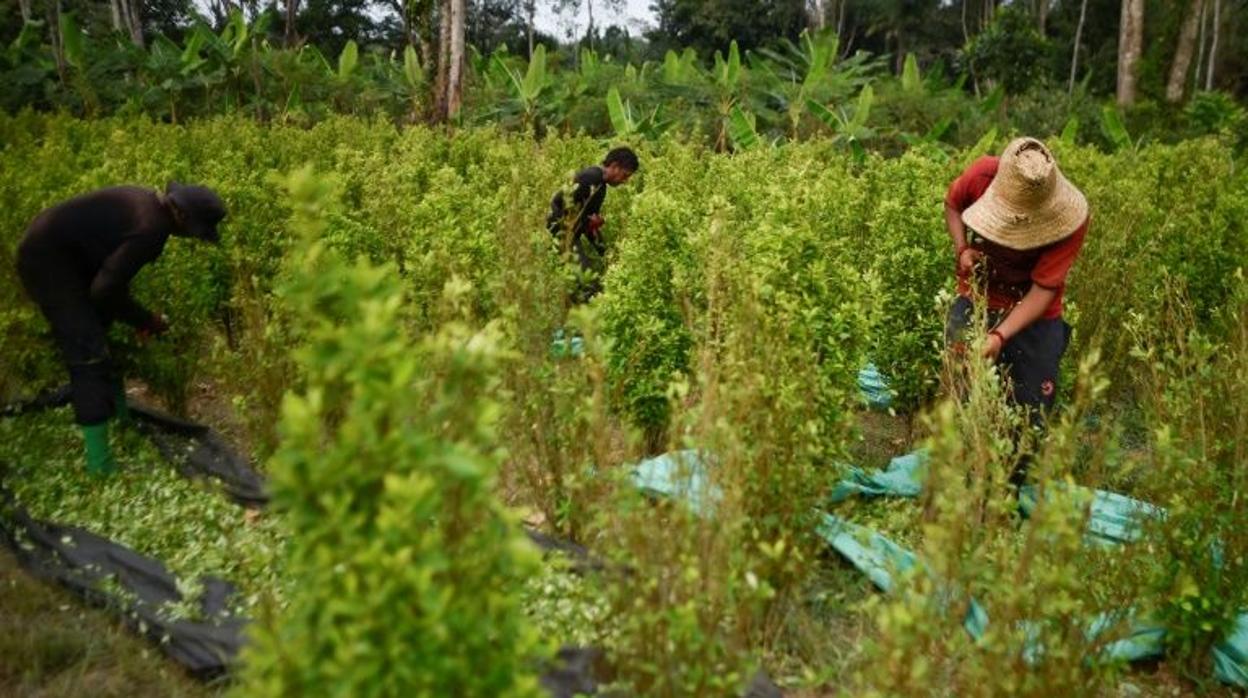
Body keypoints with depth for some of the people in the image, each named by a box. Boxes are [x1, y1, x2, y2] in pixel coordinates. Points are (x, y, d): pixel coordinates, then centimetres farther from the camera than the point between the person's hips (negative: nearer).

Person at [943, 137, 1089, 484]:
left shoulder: (1070, 218, -27)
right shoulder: (984, 173, -21)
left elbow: (1043, 290, -25)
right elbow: (952, 204, 3)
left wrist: (1000, 336, -37)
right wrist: (962, 249, -15)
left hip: (1034, 319, -1)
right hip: (975, 302, 2)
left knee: (1030, 416, 3)